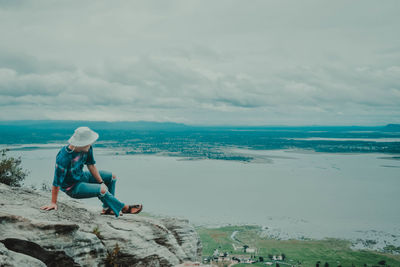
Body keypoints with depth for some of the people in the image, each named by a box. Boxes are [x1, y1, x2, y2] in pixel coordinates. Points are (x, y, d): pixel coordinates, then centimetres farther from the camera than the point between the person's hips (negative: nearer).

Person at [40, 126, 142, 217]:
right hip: (72, 187, -9)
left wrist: (101, 182, -1)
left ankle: (107, 208, 10)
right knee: (102, 190, -27)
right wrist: (53, 203, -19)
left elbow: (91, 165, 1)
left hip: (82, 176, 9)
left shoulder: (87, 148, -14)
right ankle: (124, 208, -7)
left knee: (111, 176, 10)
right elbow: (57, 183, -27)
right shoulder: (63, 158, -34)